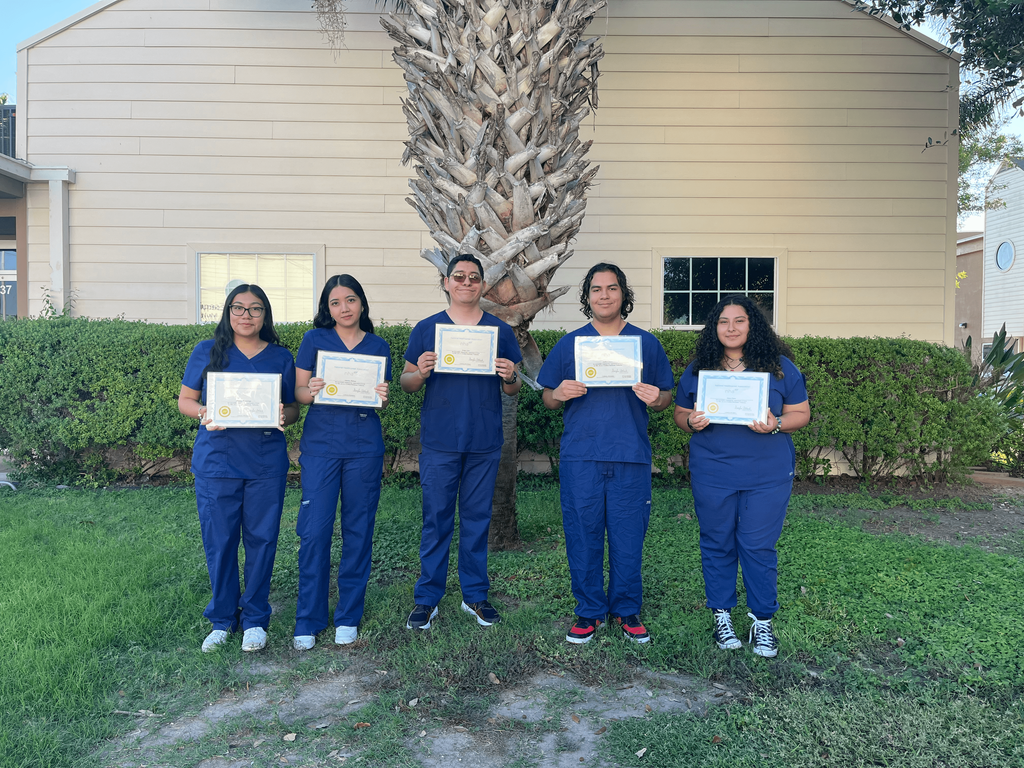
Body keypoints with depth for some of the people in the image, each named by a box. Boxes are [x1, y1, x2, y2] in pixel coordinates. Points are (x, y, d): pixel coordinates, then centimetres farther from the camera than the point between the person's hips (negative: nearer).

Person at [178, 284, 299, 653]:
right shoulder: (206, 351, 7)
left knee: (261, 538, 3)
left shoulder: (281, 357, 9)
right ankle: (222, 619, 20)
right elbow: (185, 400, 8)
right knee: (219, 540, 3)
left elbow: (293, 407, 11)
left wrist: (284, 416, -11)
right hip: (216, 459, 0)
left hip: (266, 462, 1)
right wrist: (204, 413, -13)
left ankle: (255, 619, 18)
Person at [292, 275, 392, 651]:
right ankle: (308, 621, 11)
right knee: (314, 531, -4)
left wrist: (383, 397, -12)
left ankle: (348, 617, 19)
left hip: (364, 447, 1)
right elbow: (299, 392, 3)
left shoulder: (378, 346, 10)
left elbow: (382, 400, 11)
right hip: (320, 444, -1)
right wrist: (311, 391, -19)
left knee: (358, 530, 5)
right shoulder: (314, 340, 6)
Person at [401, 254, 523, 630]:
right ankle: (427, 598, 14)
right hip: (439, 443, -1)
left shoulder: (500, 331, 8)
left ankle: (475, 594, 22)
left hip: (485, 443, 1)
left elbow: (513, 390, 10)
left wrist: (510, 377, -12)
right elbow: (406, 383, 6)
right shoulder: (426, 328, 5)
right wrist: (421, 373, -16)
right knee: (436, 519, 3)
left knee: (477, 518, 9)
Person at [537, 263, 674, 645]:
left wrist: (656, 399, -11)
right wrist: (560, 394, -11)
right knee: (583, 536, 4)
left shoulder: (646, 343, 9)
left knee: (628, 536, 5)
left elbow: (665, 397, 12)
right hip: (580, 457, 0)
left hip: (631, 457, 0)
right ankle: (589, 611, 20)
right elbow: (547, 398, 11)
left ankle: (626, 610, 23)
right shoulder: (569, 344, 9)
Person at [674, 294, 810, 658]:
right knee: (717, 545, 9)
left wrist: (775, 424, -16)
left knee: (759, 546, 2)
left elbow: (801, 413, 4)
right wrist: (691, 422, -11)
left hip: (767, 476, -1)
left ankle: (762, 621, 19)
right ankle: (721, 615, 25)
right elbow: (680, 413, 12)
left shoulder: (779, 367, 3)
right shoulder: (698, 368, 6)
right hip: (712, 475, 1)